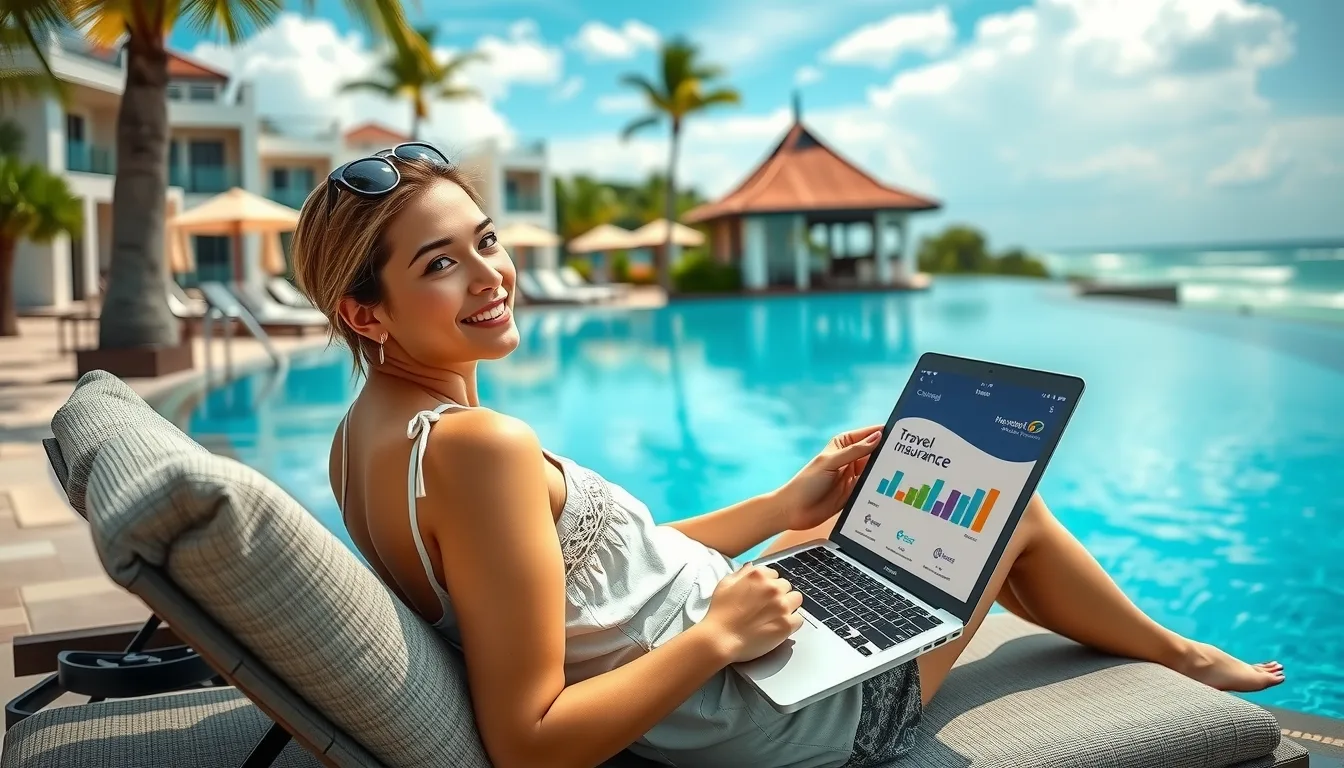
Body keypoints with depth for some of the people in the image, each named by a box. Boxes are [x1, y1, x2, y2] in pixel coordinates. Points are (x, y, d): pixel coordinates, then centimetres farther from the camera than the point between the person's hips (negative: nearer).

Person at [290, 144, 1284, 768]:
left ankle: (1160, 649, 44)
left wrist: (784, 506, 7)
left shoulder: (367, 437, 2)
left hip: (722, 656, 9)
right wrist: (722, 633, -24)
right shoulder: (481, 446, -30)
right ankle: (1178, 655, 41)